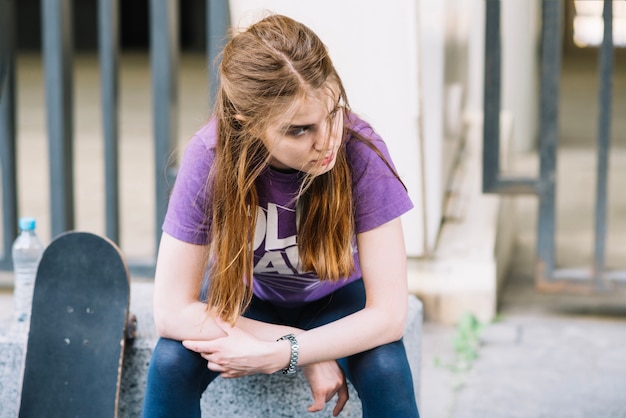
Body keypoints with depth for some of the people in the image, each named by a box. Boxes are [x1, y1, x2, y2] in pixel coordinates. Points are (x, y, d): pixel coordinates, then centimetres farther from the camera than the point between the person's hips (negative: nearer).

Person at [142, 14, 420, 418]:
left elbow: (389, 314, -29)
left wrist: (276, 355, -35)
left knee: (385, 368, -30)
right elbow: (171, 311, -26)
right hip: (246, 297, 1)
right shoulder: (210, 157, -30)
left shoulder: (360, 150, -31)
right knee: (170, 361, -27)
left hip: (335, 296, 0)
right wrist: (304, 347, -28)